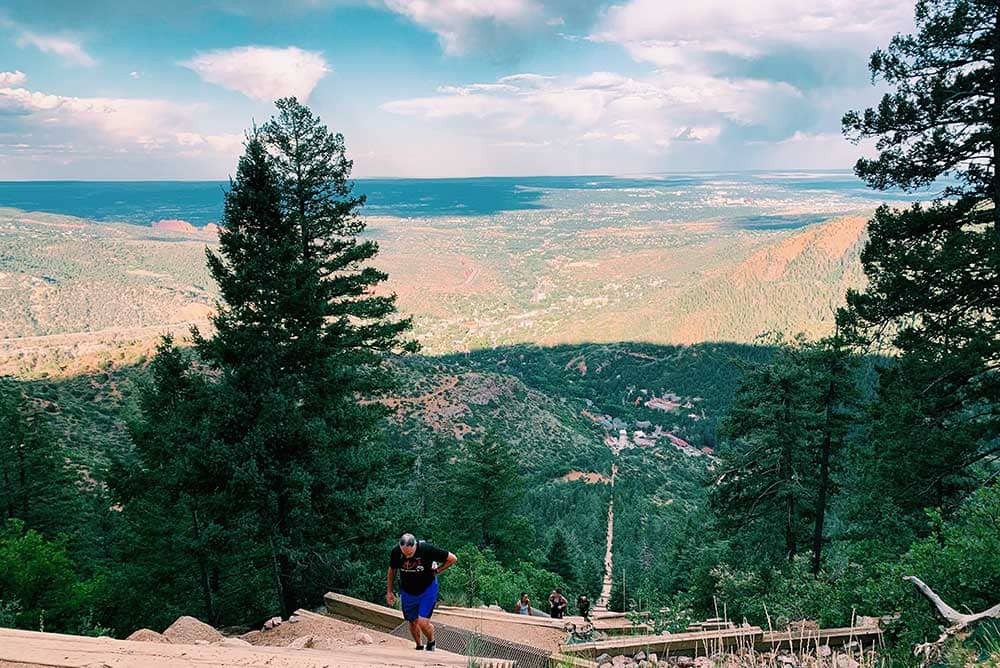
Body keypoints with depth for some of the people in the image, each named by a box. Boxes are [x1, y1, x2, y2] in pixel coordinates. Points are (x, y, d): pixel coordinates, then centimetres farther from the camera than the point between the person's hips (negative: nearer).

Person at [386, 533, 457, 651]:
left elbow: (452, 559, -14)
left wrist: (437, 571, -11)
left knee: (423, 623, -12)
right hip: (407, 592, 3)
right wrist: (389, 592, 10)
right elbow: (392, 571, 4)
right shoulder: (396, 552, -19)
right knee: (413, 622, 13)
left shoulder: (427, 549, -27)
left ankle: (431, 642, 19)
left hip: (427, 589, -3)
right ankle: (419, 646, 40)